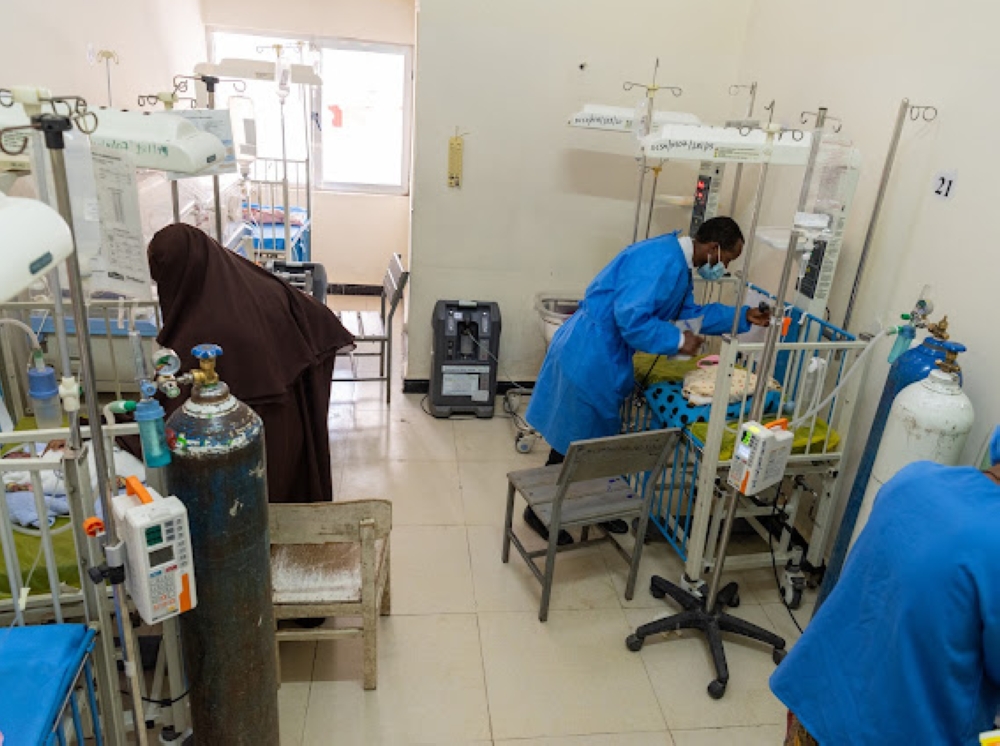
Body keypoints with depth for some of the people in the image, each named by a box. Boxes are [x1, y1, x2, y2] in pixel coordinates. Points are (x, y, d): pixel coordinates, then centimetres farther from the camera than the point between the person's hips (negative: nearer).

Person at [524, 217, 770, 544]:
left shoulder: (678, 263, 12)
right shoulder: (662, 261, -22)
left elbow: (689, 312, 21)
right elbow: (630, 318, -30)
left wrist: (744, 316, 17)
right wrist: (677, 341, -19)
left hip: (603, 357, 10)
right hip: (589, 357, -10)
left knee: (596, 438, 20)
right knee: (574, 443, 3)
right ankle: (539, 512, 20)